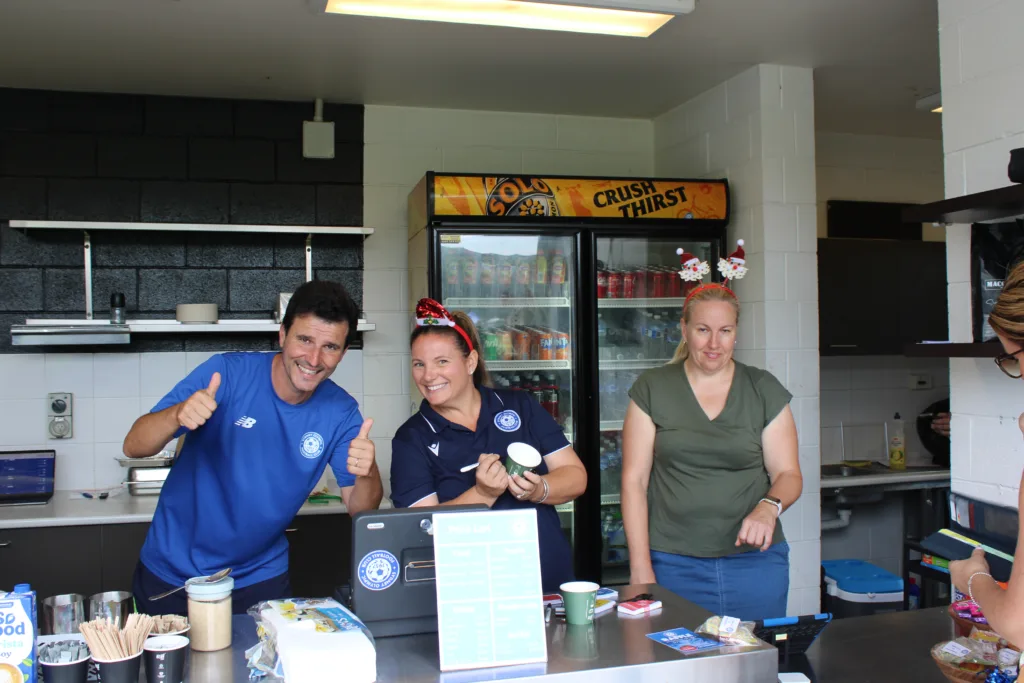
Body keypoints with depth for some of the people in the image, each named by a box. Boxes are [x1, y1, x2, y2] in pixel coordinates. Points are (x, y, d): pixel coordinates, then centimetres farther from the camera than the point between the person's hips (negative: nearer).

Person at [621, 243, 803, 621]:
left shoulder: (764, 390, 6)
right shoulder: (651, 389, 3)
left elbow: (788, 473, 5)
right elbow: (634, 479, 0)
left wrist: (768, 507, -18)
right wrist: (640, 566, -6)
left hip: (754, 562, 1)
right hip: (673, 565, -1)